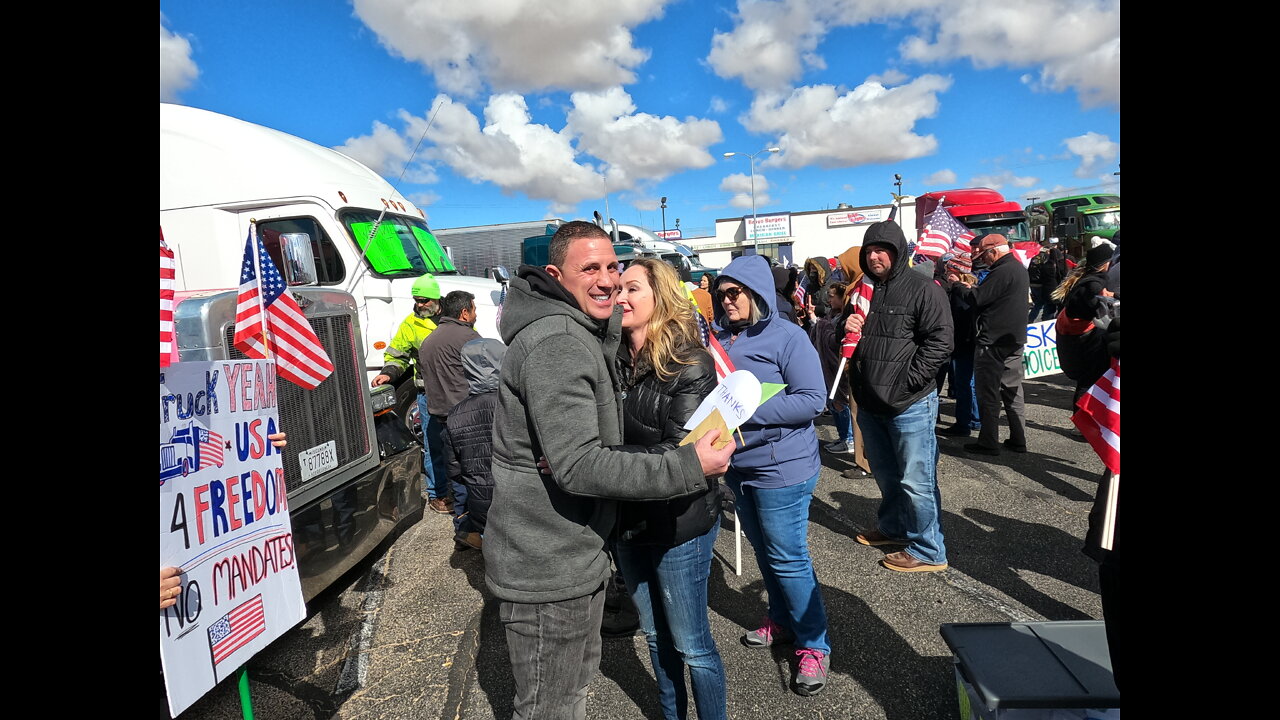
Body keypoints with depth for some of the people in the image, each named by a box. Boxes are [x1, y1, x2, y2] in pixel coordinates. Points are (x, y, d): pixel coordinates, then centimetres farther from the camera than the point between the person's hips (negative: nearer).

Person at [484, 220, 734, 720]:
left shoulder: (579, 333, 10)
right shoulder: (556, 343, -25)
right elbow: (578, 466, -31)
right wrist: (689, 467, -30)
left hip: (576, 552, 10)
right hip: (546, 567, -10)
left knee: (578, 679, 29)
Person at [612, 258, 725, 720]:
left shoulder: (690, 365, -16)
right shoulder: (614, 359, 0)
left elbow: (677, 452, -24)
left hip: (679, 525, -5)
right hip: (627, 520, 6)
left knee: (691, 645, 11)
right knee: (655, 635, 23)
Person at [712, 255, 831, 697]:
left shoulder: (787, 337, -13)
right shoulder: (721, 337, 4)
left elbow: (813, 399, -19)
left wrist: (748, 410, -25)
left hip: (781, 466, -6)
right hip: (738, 463, 7)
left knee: (788, 559, 1)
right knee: (763, 550, 20)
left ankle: (813, 646, 18)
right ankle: (782, 620, 39)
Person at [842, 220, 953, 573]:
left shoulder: (923, 288, -8)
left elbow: (940, 341, -15)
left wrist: (907, 381, -19)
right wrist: (846, 327, -1)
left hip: (910, 403, -7)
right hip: (869, 402, 7)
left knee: (916, 480, 0)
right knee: (884, 473, 22)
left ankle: (928, 551, 14)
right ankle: (893, 526, 41)